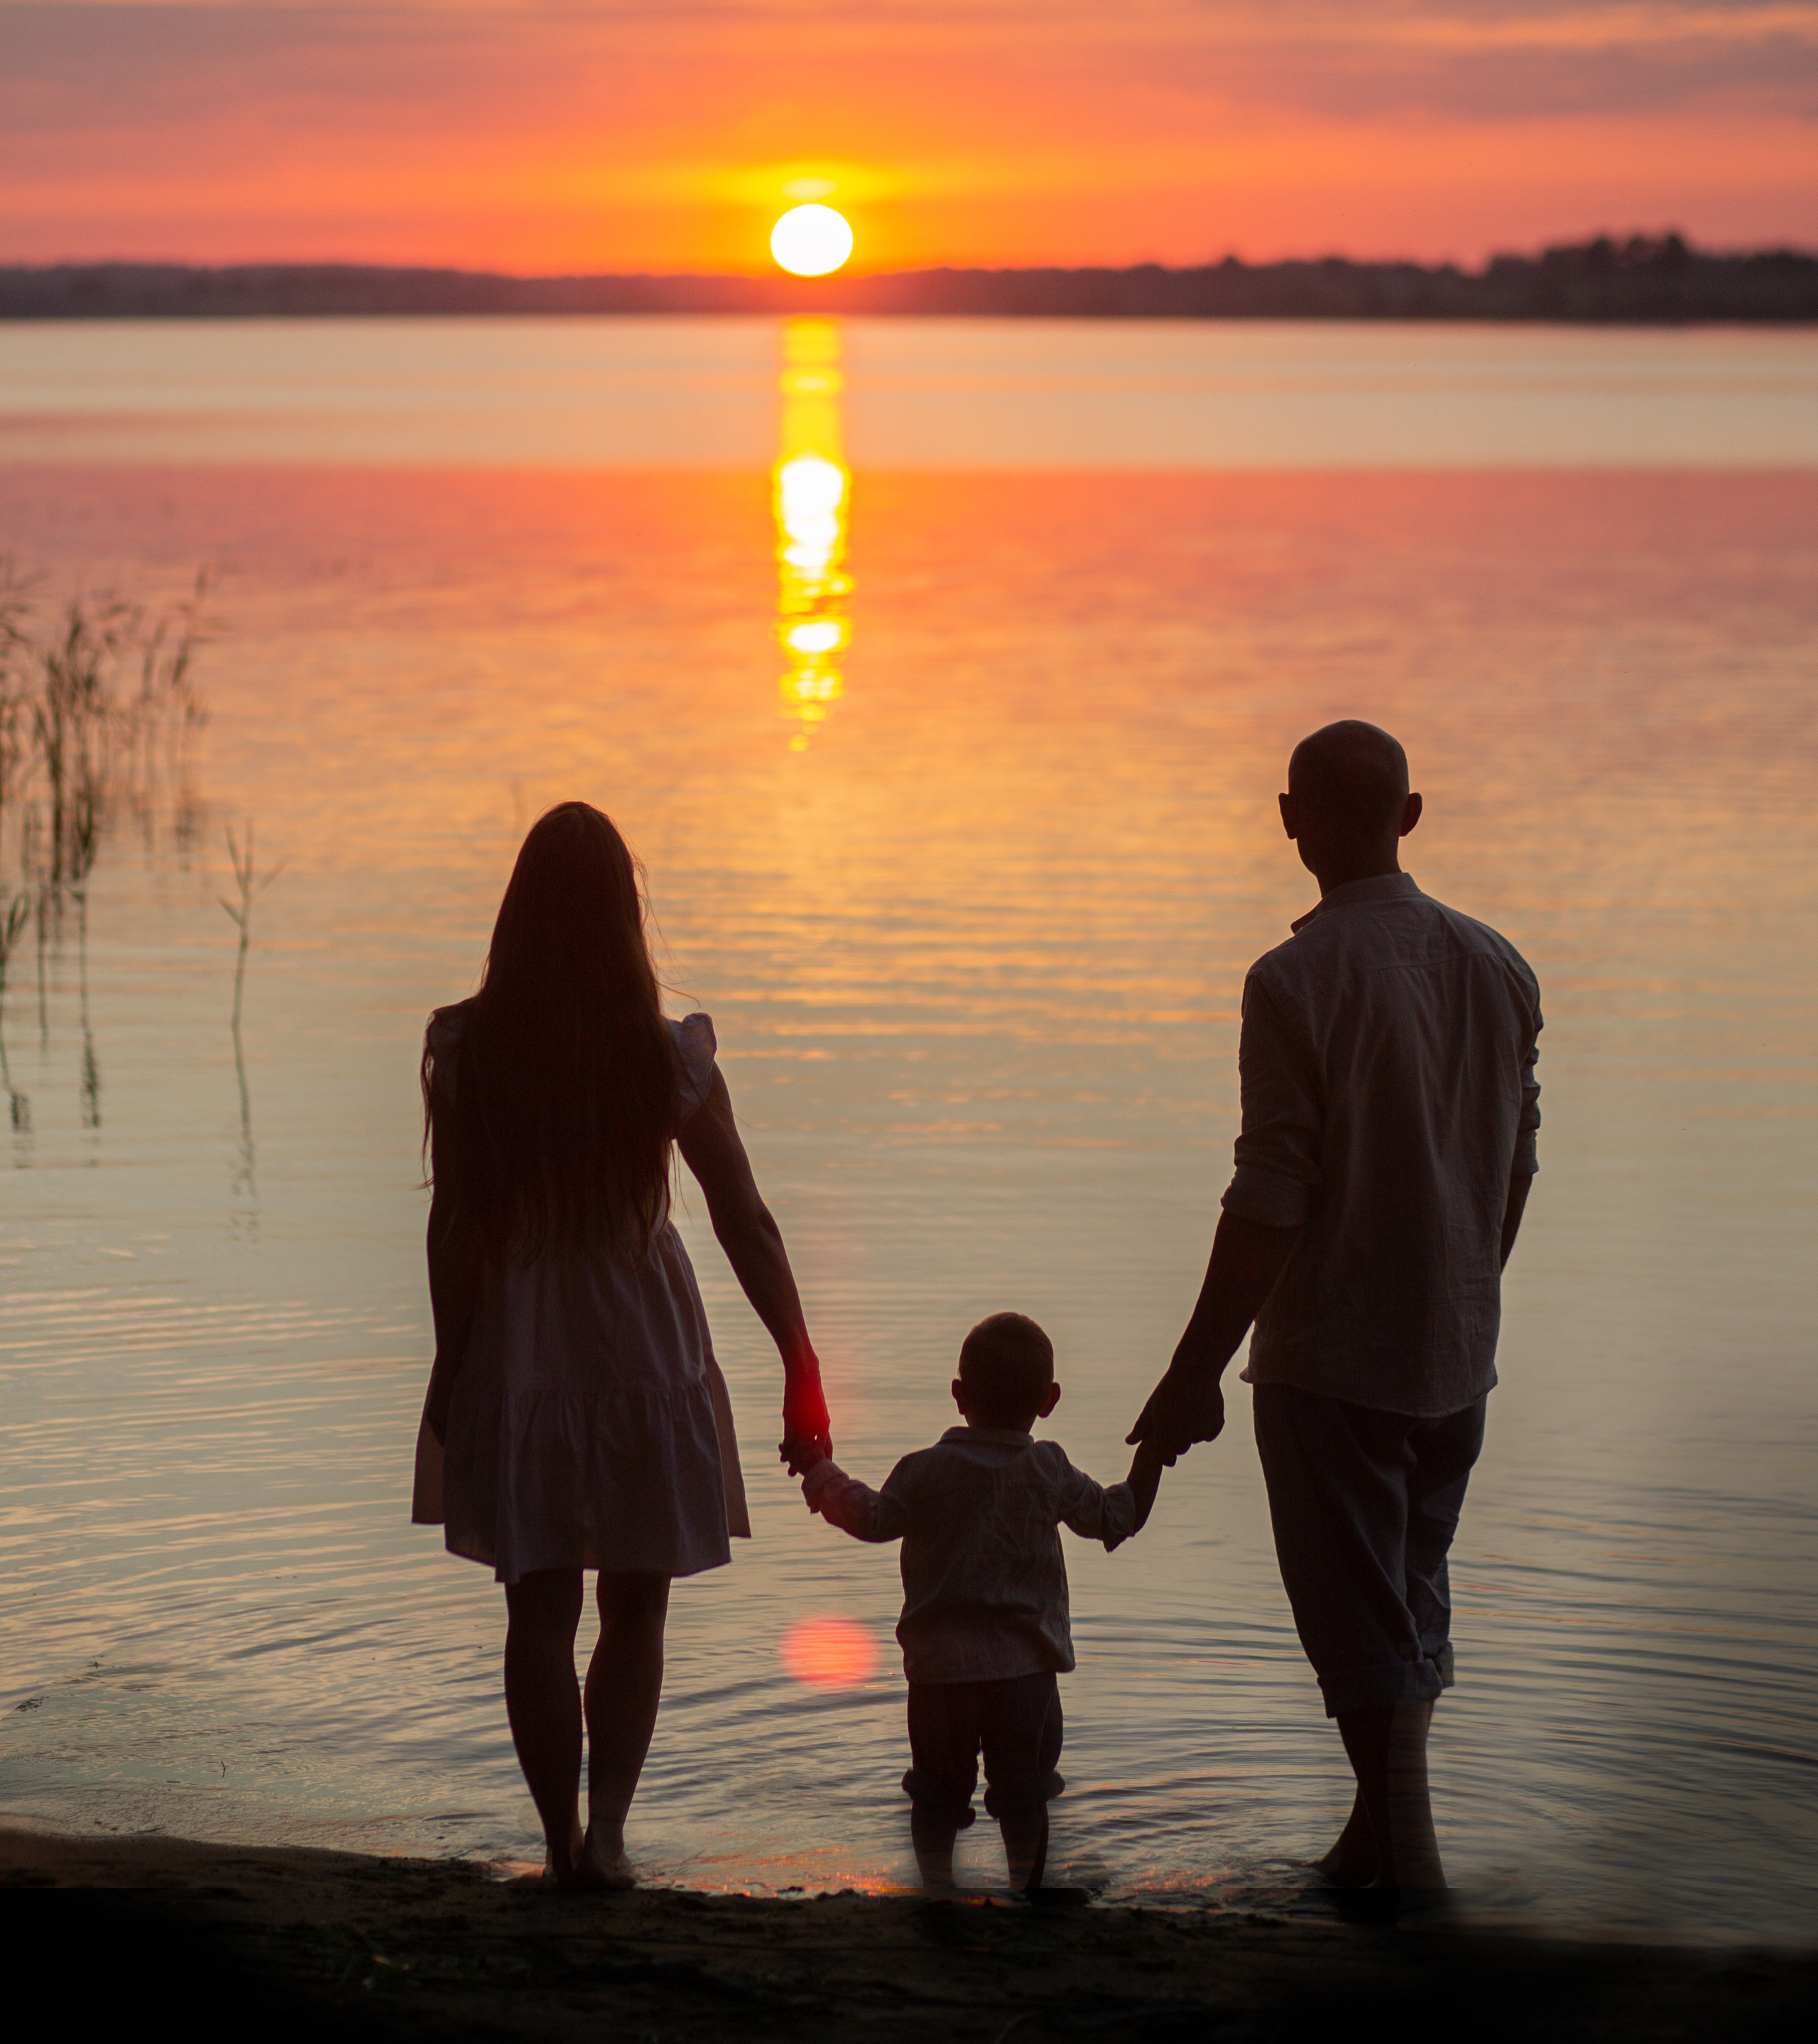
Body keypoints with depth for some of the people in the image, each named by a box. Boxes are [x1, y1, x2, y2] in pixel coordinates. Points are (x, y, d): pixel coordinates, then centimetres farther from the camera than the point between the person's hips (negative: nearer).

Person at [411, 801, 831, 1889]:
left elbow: (454, 1223, -5)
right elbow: (746, 1226, -7)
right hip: (644, 1350, -1)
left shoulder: (465, 1049, -8)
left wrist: (452, 1365, 5)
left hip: (513, 1353, 1)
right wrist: (802, 1370, -1)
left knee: (540, 1613, 10)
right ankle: (607, 1832, 2)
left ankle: (563, 1840, 12)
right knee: (635, 1612, 12)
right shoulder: (668, 1056, -10)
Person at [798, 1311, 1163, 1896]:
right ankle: (1027, 1881, 12)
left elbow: (873, 1518, 3)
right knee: (1022, 1789, 11)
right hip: (1024, 1671, 0)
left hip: (939, 1667, 0)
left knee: (938, 1787, 11)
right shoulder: (1048, 1473, -3)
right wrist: (1153, 1452, 17)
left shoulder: (927, 1471, -5)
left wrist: (819, 1470, 15)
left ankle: (936, 1880, 13)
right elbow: (1118, 1517, 5)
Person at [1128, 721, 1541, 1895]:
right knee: (1415, 1601, 19)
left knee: (1362, 1628, 2)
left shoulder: (1297, 982, -17)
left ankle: (1407, 1868, 4)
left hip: (1332, 1357, -6)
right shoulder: (1496, 966, 3)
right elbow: (1517, 1165, 11)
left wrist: (1197, 1373, -12)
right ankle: (1382, 1842, 28)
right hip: (1458, 1355, 6)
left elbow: (1271, 1200, -19)